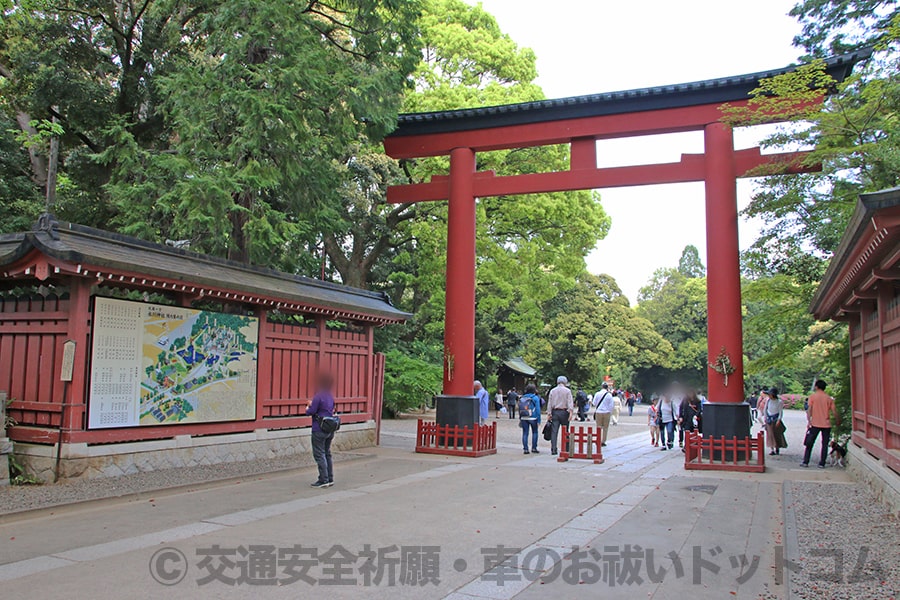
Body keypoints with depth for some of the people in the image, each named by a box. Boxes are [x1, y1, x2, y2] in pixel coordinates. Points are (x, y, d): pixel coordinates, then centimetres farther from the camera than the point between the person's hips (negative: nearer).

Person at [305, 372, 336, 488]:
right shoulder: (331, 396, 10)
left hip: (319, 430, -8)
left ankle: (323, 480, -2)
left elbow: (311, 412, -17)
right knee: (327, 453, 16)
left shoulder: (318, 396, -16)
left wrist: (308, 408, 7)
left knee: (319, 455, -2)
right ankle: (330, 479, 19)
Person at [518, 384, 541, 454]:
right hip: (533, 418, -3)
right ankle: (534, 448, 10)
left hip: (524, 418, 3)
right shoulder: (535, 398, -6)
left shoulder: (522, 398, 7)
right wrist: (539, 420, -4)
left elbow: (520, 409, 9)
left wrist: (520, 419, 14)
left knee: (525, 433, 6)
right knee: (534, 432, 11)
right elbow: (538, 409, -7)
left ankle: (525, 449, 5)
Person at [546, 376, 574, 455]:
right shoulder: (567, 391, 0)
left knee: (554, 431, -1)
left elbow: (549, 403, 7)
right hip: (564, 412, -2)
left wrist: (549, 413, 8)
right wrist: (571, 412, -16)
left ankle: (553, 449, -6)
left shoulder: (552, 391, 8)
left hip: (555, 412, 2)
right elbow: (570, 402, -10)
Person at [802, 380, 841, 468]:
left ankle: (805, 462, 4)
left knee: (809, 443, 5)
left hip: (815, 424, -1)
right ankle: (822, 464, 5)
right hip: (826, 424, 1)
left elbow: (809, 410, -8)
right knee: (825, 444, 7)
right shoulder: (829, 398, 4)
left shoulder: (813, 396, -1)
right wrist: (837, 421, 14)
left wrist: (809, 421, -9)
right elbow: (834, 411, 1)